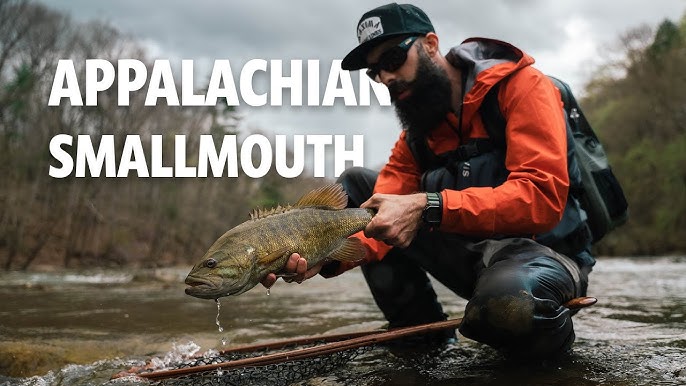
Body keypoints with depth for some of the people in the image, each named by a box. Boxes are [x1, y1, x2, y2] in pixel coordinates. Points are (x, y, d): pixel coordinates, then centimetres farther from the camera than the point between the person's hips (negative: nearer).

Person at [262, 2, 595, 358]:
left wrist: (428, 207, -37)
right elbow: (383, 219, -5)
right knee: (354, 185, 4)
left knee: (504, 302, -43)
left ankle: (549, 328, -3)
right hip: (470, 254, 6)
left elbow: (543, 198, -28)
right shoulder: (417, 131, 6)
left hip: (543, 251, -6)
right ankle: (418, 324, 4)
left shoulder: (520, 86, -14)